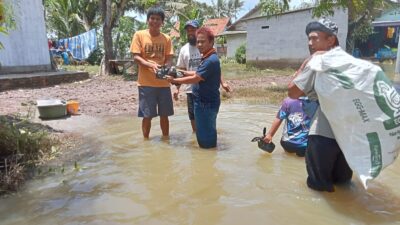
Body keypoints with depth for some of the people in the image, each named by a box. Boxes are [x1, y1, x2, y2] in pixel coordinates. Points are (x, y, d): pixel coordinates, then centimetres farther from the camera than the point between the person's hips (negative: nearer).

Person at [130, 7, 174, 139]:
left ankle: (166, 139, 26)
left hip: (163, 82, 3)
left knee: (164, 114, 11)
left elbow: (169, 59, 5)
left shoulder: (166, 39, 7)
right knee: (147, 115, 3)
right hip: (146, 82, -3)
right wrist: (151, 65, -22)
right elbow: (135, 57, -5)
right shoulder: (139, 35, 0)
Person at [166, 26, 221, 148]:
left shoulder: (211, 60, -22)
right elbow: (198, 74, 17)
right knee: (204, 133, 21)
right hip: (204, 101, 10)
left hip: (207, 103, -10)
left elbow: (194, 79, -21)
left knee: (206, 135, 2)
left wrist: (174, 80, -12)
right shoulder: (207, 58, 11)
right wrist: (182, 72, 6)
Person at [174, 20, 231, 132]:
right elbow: (181, 70, 8)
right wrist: (177, 88, 2)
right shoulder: (184, 49, 5)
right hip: (191, 89, 3)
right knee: (193, 116, 12)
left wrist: (222, 82, -8)